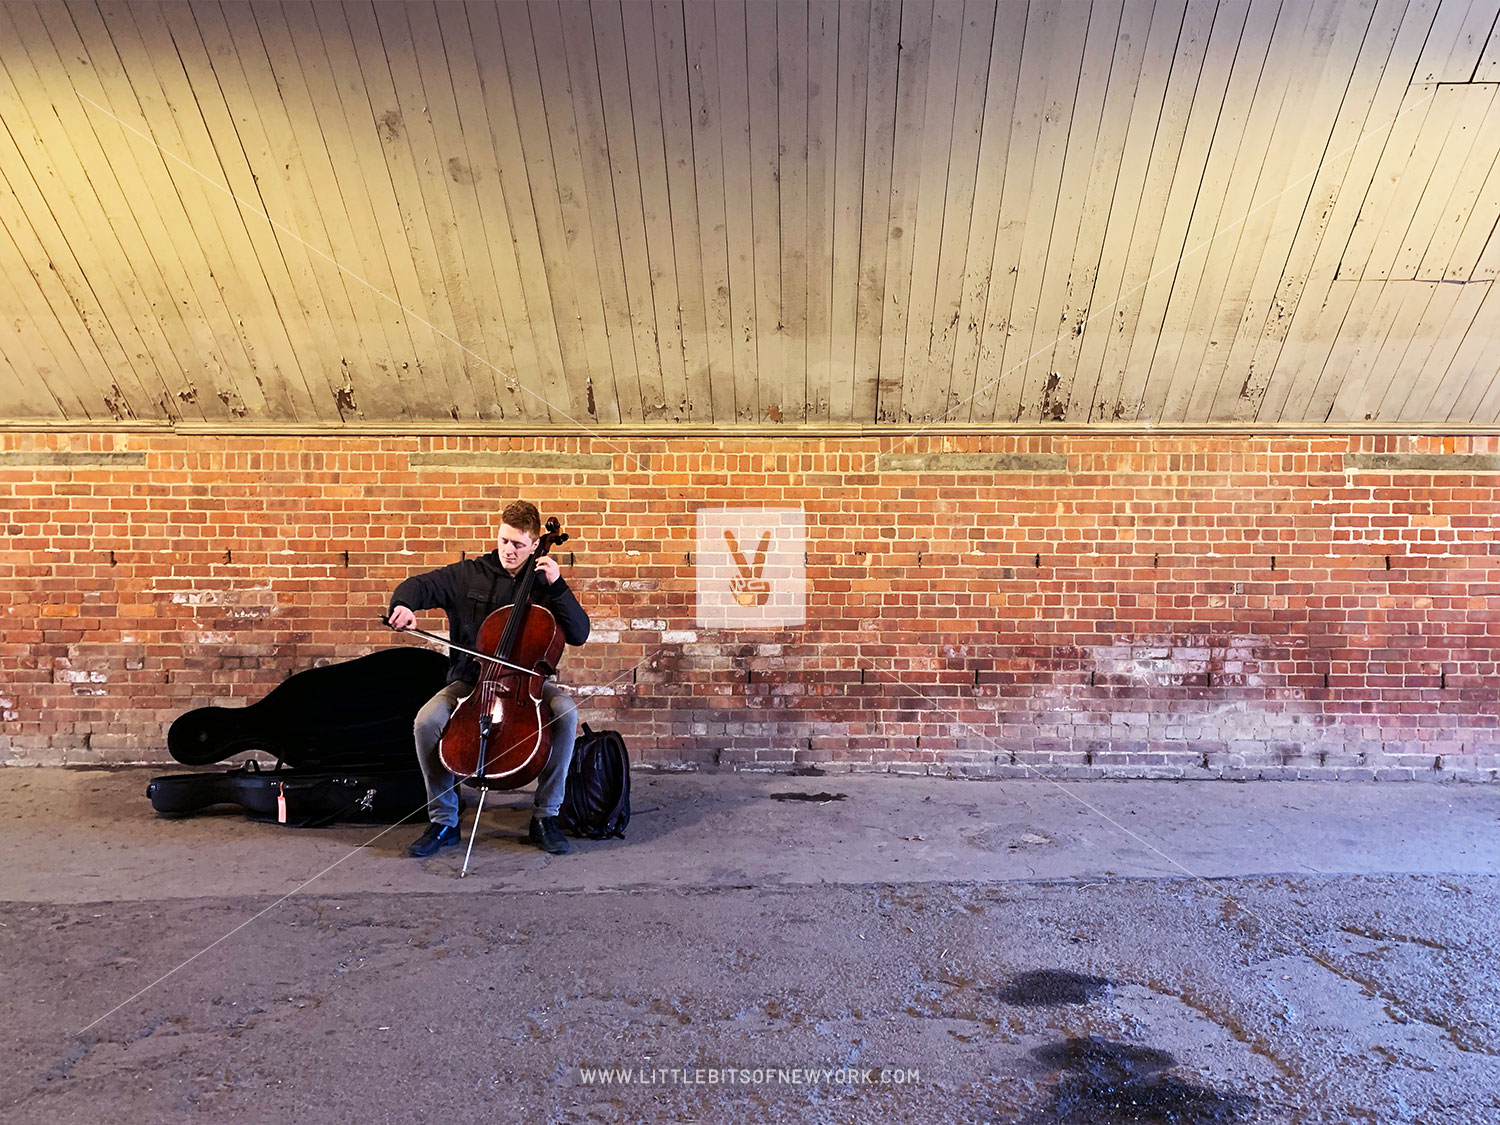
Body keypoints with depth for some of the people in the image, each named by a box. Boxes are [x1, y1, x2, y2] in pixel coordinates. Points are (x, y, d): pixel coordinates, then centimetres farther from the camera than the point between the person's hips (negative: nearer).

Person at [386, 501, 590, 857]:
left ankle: (545, 816, -16)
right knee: (427, 720, -28)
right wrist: (403, 605, -24)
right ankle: (444, 821, -9)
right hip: (469, 680, 1)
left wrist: (557, 586, -14)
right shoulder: (469, 574, 5)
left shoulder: (543, 584, 3)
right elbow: (420, 585, 0)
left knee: (566, 711, -31)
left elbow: (579, 634, -4)